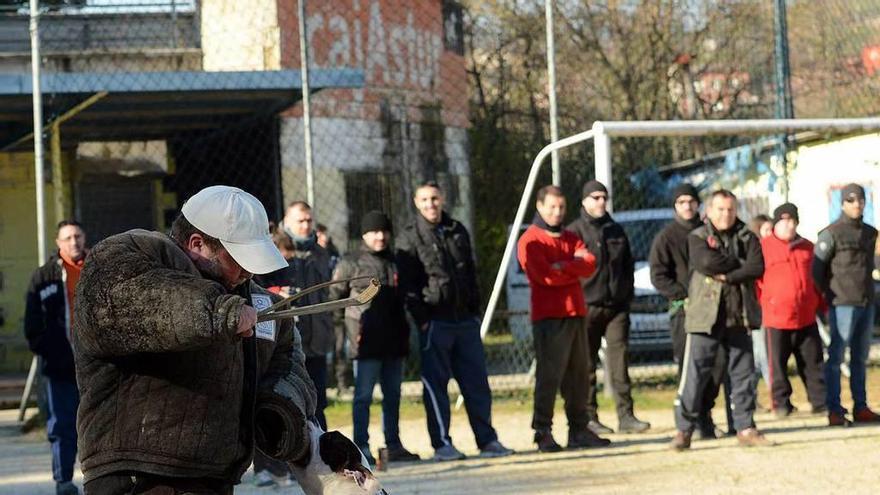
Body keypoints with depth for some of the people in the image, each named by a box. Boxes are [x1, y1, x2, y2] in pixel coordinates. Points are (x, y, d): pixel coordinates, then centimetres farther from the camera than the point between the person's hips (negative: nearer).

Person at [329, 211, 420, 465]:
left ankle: (394, 445, 18)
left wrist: (405, 331, 19)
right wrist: (349, 325, -5)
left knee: (393, 395, 11)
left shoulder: (395, 262, 16)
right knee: (364, 394, -5)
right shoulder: (351, 263, -2)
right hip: (366, 341, -6)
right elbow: (334, 296, -1)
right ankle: (361, 447, -3)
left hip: (394, 340, 6)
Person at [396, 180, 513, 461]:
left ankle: (487, 440, 9)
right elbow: (407, 284, -5)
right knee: (435, 384, -2)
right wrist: (422, 319, -12)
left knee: (477, 383, 5)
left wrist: (474, 308, 11)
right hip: (434, 321, -5)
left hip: (465, 320, 5)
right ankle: (441, 444, 2)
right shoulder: (409, 238, 0)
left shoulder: (458, 232, 15)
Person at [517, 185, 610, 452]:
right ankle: (543, 433, -7)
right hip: (549, 317, -7)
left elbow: (590, 265, 1)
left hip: (576, 314, 7)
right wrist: (576, 268, -3)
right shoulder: (530, 241, -3)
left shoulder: (570, 238, 19)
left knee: (578, 375, 9)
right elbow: (546, 276, -17)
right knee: (549, 375, -9)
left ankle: (579, 430, 15)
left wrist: (564, 266, -15)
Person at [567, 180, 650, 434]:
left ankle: (626, 415, -3)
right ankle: (589, 418, 5)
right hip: (587, 307, -4)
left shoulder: (616, 231, 16)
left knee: (620, 360, -2)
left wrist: (627, 295, 13)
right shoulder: (575, 231, -1)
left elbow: (628, 265, 22)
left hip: (617, 307, 4)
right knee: (587, 365, 0)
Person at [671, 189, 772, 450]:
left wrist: (727, 275, -12)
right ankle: (684, 429, -1)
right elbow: (706, 261, -16)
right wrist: (739, 264, -6)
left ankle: (745, 427, 13)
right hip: (705, 315, -3)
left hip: (739, 315, 3)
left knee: (743, 373, 6)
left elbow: (757, 267, -4)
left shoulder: (747, 238, 12)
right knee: (694, 373, -5)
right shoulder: (698, 237, 4)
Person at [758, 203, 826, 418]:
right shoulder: (763, 247, -3)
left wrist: (822, 306, 17)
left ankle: (820, 402, 15)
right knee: (778, 363, 2)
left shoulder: (807, 247, 12)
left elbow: (815, 279, 19)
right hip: (776, 317, -4)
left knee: (813, 362, 8)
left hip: (806, 317, 4)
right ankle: (781, 404, 11)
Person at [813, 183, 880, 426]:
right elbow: (816, 269, -7)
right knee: (836, 357, -4)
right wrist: (829, 295, -3)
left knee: (860, 358, 11)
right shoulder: (831, 233, -6)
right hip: (843, 304, -6)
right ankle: (834, 410, -3)